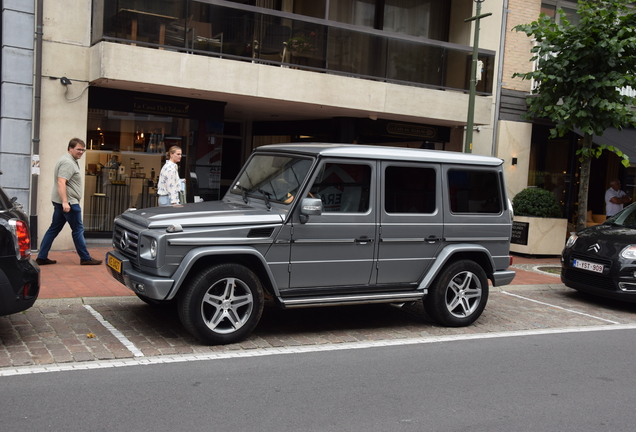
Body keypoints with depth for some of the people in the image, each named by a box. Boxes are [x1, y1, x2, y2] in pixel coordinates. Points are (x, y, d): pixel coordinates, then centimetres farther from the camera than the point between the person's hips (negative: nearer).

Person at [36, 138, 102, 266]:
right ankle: (85, 258, 5)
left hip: (61, 202, 10)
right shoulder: (68, 162, -16)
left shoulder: (71, 161, 18)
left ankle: (42, 257, 11)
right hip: (69, 202, -10)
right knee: (78, 230, -2)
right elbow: (61, 182, -25)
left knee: (54, 229, 10)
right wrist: (65, 202, -30)